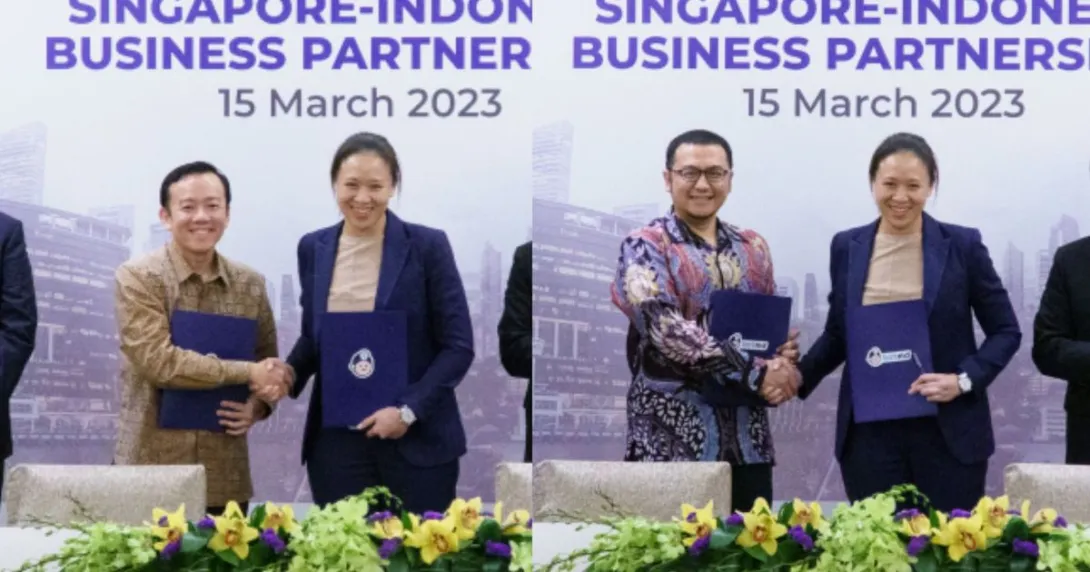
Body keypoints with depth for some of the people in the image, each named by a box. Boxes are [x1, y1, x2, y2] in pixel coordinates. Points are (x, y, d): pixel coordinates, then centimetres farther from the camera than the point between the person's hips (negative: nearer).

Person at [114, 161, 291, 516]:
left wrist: (258, 405, -3)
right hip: (150, 472, -4)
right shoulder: (138, 278, -6)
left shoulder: (250, 285, 8)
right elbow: (157, 360, -17)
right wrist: (247, 373, -16)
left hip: (227, 476, 4)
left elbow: (269, 367, 18)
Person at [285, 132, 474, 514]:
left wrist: (408, 410, -15)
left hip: (417, 437, -3)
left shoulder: (427, 246, -5)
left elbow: (458, 346, -5)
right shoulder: (313, 248, 6)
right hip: (336, 438, 3)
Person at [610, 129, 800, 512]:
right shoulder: (646, 246, -3)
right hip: (672, 435, -5)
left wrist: (780, 370, -6)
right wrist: (755, 373, -19)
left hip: (747, 435, 5)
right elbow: (666, 328, -16)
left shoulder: (752, 248, 14)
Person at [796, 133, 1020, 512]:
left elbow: (1005, 331, 3)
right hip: (869, 431, 2)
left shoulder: (962, 245, -1)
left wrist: (964, 380, -12)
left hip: (948, 431, -2)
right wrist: (797, 377, -1)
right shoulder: (846, 247, 6)